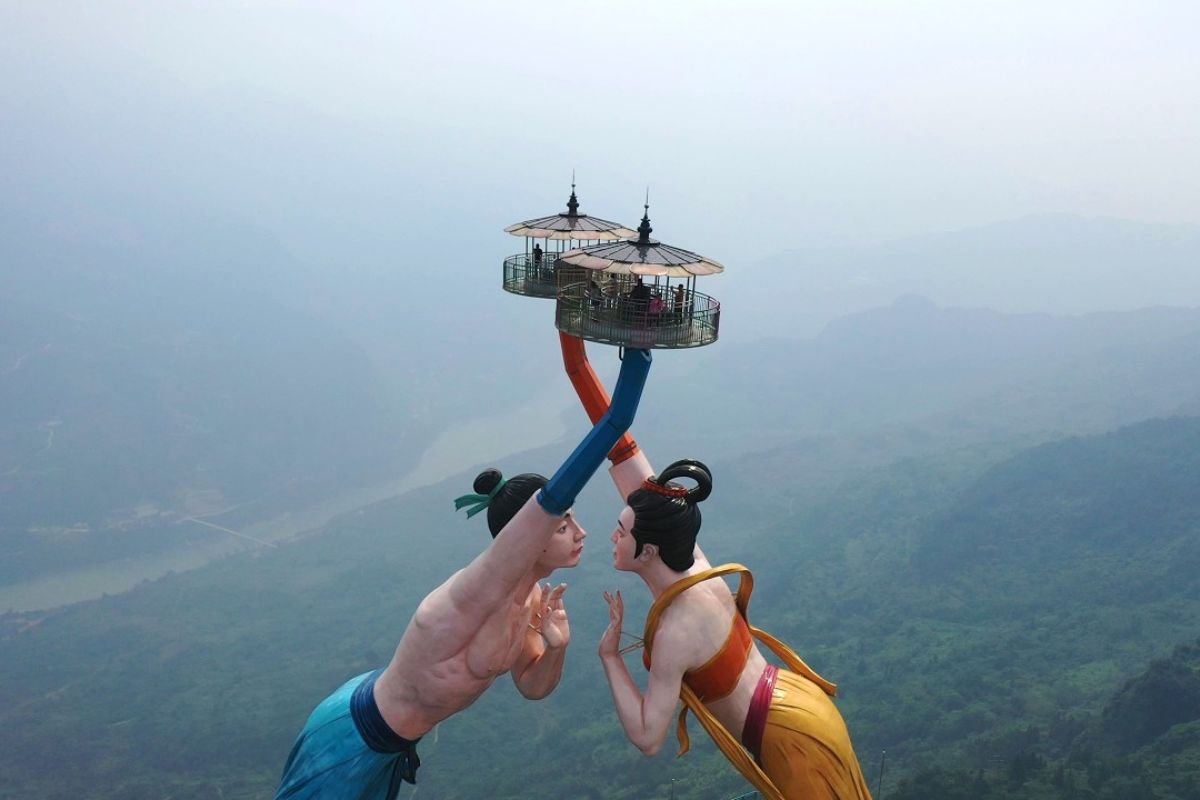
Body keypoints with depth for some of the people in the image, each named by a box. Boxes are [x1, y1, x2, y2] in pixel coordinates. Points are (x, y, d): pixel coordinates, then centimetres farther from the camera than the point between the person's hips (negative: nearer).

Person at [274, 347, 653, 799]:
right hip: (354, 739, -8)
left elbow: (533, 686, 7)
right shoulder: (485, 591, -35)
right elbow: (550, 498, -49)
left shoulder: (533, 596, -7)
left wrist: (556, 646, -17)